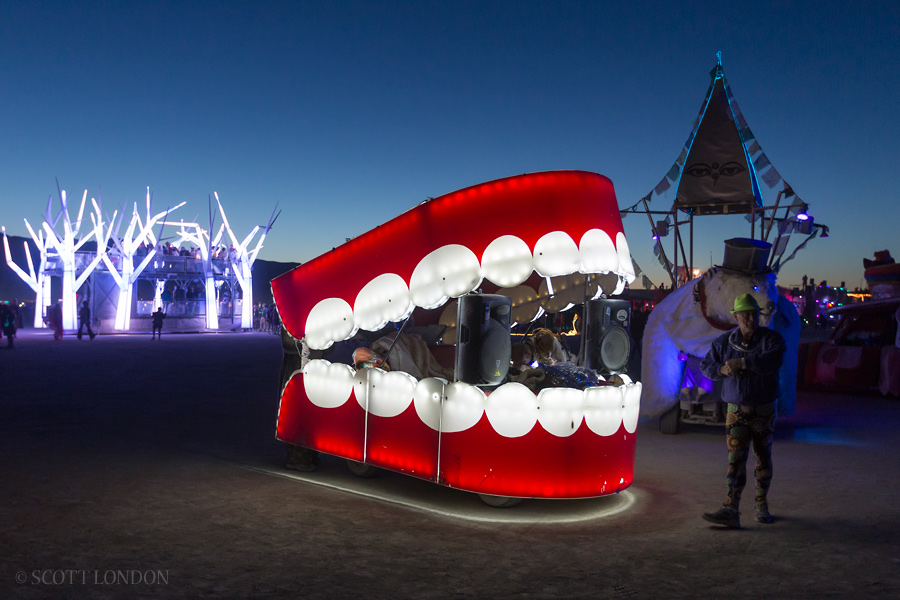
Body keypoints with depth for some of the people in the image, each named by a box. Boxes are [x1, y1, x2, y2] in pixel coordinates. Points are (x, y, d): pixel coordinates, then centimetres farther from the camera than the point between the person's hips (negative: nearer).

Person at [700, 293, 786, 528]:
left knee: (763, 458, 11)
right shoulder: (724, 341, 1)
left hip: (764, 411, -1)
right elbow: (706, 366, 7)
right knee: (736, 459, -7)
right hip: (736, 412, 1)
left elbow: (773, 361, -27)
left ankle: (762, 505, 28)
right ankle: (731, 511, -13)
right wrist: (722, 369, -13)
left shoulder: (771, 339, -7)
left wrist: (742, 362, -27)